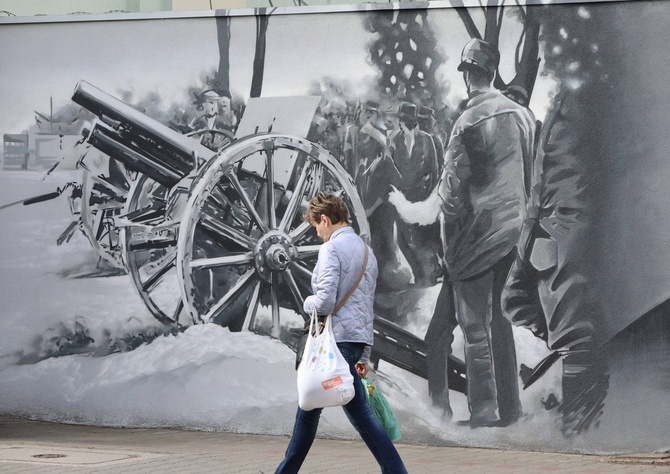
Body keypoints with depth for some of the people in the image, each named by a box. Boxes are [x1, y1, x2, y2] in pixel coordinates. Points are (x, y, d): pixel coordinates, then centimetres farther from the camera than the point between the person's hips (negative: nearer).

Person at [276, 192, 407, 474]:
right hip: (359, 338, 9)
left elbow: (324, 302, -19)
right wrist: (364, 356, 24)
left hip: (339, 337, -9)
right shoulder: (366, 251, 18)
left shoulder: (331, 249, -10)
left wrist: (308, 303, 4)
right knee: (309, 406, 13)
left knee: (359, 411, -2)